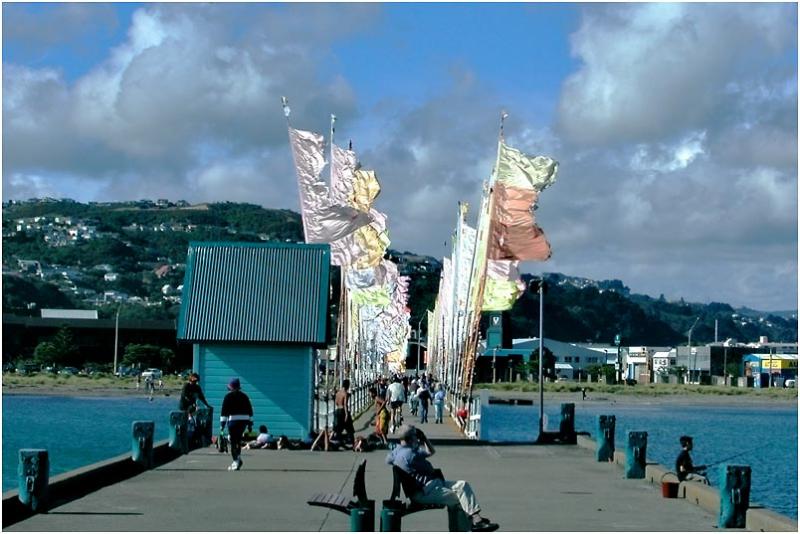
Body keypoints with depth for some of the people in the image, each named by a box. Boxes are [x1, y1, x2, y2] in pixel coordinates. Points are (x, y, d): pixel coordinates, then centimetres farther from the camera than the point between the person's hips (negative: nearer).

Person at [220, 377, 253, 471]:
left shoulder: (228, 396, 0)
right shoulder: (244, 396, 13)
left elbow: (224, 411, -7)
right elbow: (250, 411, 14)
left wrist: (222, 424, -6)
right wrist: (250, 424, 18)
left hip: (233, 420, -5)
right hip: (244, 420, 5)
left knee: (233, 442, -3)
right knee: (238, 440, 20)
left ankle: (236, 461, -14)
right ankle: (238, 457, 13)